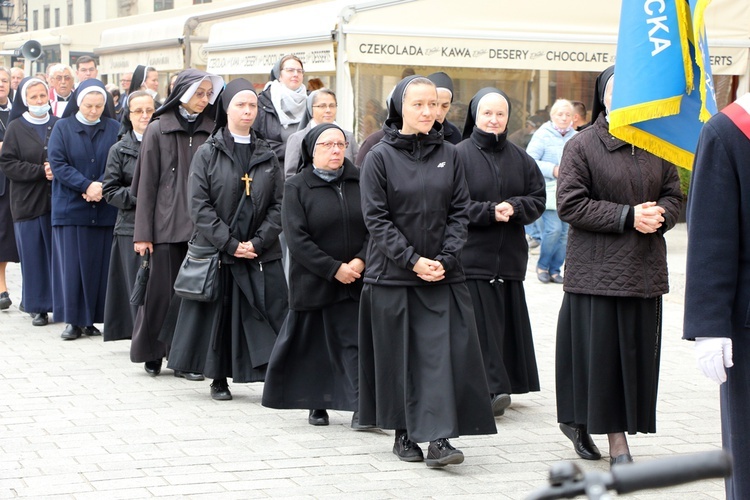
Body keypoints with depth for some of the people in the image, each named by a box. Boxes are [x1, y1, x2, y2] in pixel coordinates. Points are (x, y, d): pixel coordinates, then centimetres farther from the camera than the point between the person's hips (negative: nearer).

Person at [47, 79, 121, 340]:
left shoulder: (114, 129, 6)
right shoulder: (62, 128, 3)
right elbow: (58, 164, -5)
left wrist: (100, 188, -17)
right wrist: (87, 186, -16)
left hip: (104, 209, 1)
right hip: (70, 208, -1)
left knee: (99, 264, 1)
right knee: (71, 264, -1)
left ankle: (91, 318, 8)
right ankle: (73, 320, 4)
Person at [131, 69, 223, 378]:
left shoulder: (211, 131, 8)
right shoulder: (158, 130, 2)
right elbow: (146, 183, 0)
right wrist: (142, 233, -4)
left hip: (201, 225, 2)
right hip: (166, 224, -2)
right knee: (163, 289, 0)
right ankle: (152, 352, 16)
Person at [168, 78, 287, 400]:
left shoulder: (267, 156, 9)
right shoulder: (208, 153, 1)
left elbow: (278, 205, 4)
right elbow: (199, 205, -6)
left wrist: (258, 242, -10)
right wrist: (230, 244, -13)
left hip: (262, 254, 2)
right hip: (216, 251, -2)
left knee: (270, 316, -5)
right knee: (219, 314, 2)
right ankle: (219, 379, 14)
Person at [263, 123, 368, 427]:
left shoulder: (360, 183, 6)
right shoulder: (297, 188, -1)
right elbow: (297, 240, -8)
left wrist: (361, 260, -13)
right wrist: (334, 269, -14)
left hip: (357, 281, 1)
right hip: (313, 284, -1)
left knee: (356, 341, -7)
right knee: (313, 344, 7)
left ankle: (362, 405, -8)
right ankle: (316, 404, 20)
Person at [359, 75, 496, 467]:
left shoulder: (448, 155, 6)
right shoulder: (380, 157, -3)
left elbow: (459, 211, 5)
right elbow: (376, 218, -7)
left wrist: (445, 258, -8)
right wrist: (413, 260, -13)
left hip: (441, 273, 2)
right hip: (392, 274, -2)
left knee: (442, 352, -8)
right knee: (399, 357, 5)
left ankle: (437, 438, -11)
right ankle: (403, 434, 18)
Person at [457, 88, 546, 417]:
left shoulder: (520, 158, 13)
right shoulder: (459, 155, -3)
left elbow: (538, 199, 9)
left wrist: (514, 207, -11)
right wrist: (489, 212, -18)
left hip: (509, 258, 5)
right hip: (472, 258, -5)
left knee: (506, 324, 6)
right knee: (480, 325, -9)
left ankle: (499, 387, 14)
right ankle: (492, 388, -9)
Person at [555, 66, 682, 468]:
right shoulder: (582, 146, -3)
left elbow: (673, 194, 15)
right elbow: (570, 204, -8)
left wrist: (660, 215, -9)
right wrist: (628, 216, -15)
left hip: (645, 269, 5)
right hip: (596, 266, -4)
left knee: (638, 352, 3)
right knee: (598, 350, -5)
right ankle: (617, 442, 4)